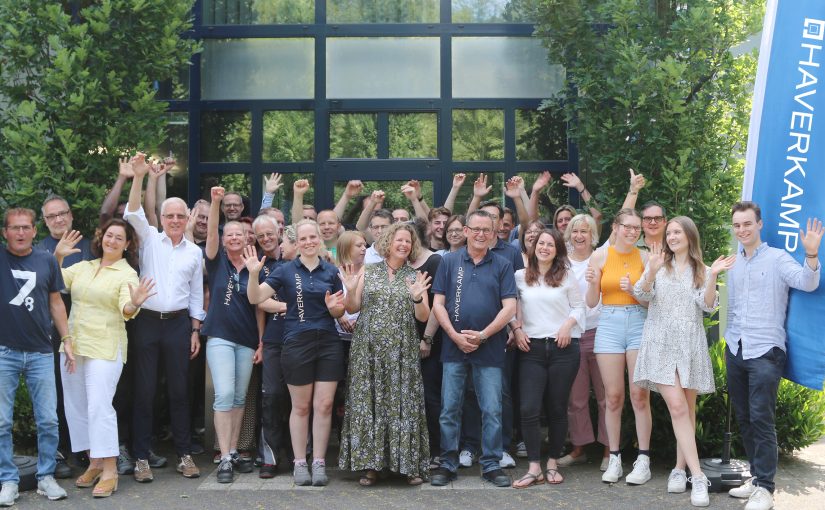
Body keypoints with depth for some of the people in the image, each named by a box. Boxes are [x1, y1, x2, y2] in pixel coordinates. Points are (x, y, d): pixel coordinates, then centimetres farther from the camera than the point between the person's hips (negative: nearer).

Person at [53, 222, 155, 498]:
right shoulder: (83, 267, 13)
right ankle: (94, 463, 21)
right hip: (73, 344, 6)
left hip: (105, 348, -6)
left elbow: (126, 310, -16)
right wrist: (57, 256, -9)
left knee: (100, 406, -13)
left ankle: (109, 470, -9)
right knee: (76, 406, 10)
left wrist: (134, 305, -39)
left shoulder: (127, 274, -2)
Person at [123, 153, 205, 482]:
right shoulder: (150, 240, 4)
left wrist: (195, 331, 7)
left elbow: (196, 294, 12)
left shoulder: (194, 252, 9)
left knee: (179, 390, 7)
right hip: (147, 321, -1)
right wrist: (138, 176, -24)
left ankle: (184, 454, 15)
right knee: (145, 390, 1)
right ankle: (141, 457, 7)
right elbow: (133, 213, -12)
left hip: (179, 323, 2)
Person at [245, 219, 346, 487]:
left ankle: (319, 462, 11)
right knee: (301, 406, 5)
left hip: (328, 343, 2)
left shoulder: (331, 271, 7)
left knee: (324, 405, 1)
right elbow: (255, 298, -5)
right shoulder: (286, 270, 1)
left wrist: (334, 308, -10)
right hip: (297, 343, -2)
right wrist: (253, 274, -21)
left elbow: (339, 312, 12)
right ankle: (300, 463, 15)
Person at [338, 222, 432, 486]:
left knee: (403, 403, -2)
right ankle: (370, 463, 6)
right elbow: (352, 309, 6)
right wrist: (351, 290, -13)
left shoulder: (416, 276, 7)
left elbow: (423, 317, 1)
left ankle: (409, 463, 7)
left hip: (402, 352, 0)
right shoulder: (368, 271, 7)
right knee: (368, 402, -1)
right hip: (368, 349, 0)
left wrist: (418, 298, -18)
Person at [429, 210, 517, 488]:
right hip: (454, 347, 1)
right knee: (450, 409, 5)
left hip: (490, 349, -1)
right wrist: (456, 336, -9)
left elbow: (509, 307, -2)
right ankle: (448, 463, 15)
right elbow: (438, 304, 2)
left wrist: (482, 335, -10)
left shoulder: (502, 265, 4)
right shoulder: (449, 262, 6)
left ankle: (491, 465, 12)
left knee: (492, 410, 2)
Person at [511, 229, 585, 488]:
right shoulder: (520, 276, 8)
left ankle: (553, 464, 17)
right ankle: (534, 468, -4)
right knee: (529, 408, -10)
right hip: (531, 348, 0)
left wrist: (568, 325, -9)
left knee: (557, 408, 6)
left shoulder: (567, 276, 6)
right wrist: (517, 328, -5)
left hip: (563, 347, 0)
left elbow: (578, 306, 7)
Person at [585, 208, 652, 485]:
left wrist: (634, 290, -15)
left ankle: (643, 460, 4)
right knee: (613, 396, 2)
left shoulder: (644, 257, 4)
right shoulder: (600, 256, 2)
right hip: (609, 325, 0)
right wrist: (591, 284, -17)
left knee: (639, 395, -3)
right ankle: (614, 459, 11)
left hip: (639, 324, 0)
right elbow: (591, 302, 2)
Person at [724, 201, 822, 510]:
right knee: (743, 419, 10)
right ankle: (756, 476, 21)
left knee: (761, 419, -10)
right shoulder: (733, 266, 14)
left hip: (766, 351, -6)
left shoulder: (777, 258, -4)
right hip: (735, 351, 6)